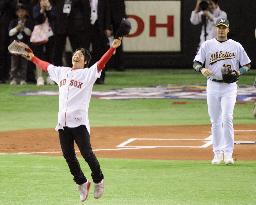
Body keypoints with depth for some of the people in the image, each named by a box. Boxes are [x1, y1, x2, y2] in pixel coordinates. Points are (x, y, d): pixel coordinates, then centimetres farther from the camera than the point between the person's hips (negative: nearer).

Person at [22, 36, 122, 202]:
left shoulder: (88, 73, 2)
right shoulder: (61, 72, 19)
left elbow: (101, 63, -12)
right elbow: (46, 66, 33)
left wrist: (112, 48, -25)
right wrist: (32, 58, 40)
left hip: (79, 121, -6)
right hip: (62, 122, 6)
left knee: (86, 153, -9)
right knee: (68, 155, 5)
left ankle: (99, 180, 10)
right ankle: (82, 183, 19)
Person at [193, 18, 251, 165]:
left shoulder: (236, 46, 7)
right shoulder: (207, 45, 8)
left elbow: (247, 65, 11)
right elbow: (196, 63, 4)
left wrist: (238, 72, -9)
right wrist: (202, 69, -18)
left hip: (229, 86, -2)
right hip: (213, 85, 2)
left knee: (227, 118, -14)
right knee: (215, 121, 4)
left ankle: (228, 153, -10)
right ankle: (218, 153, 11)